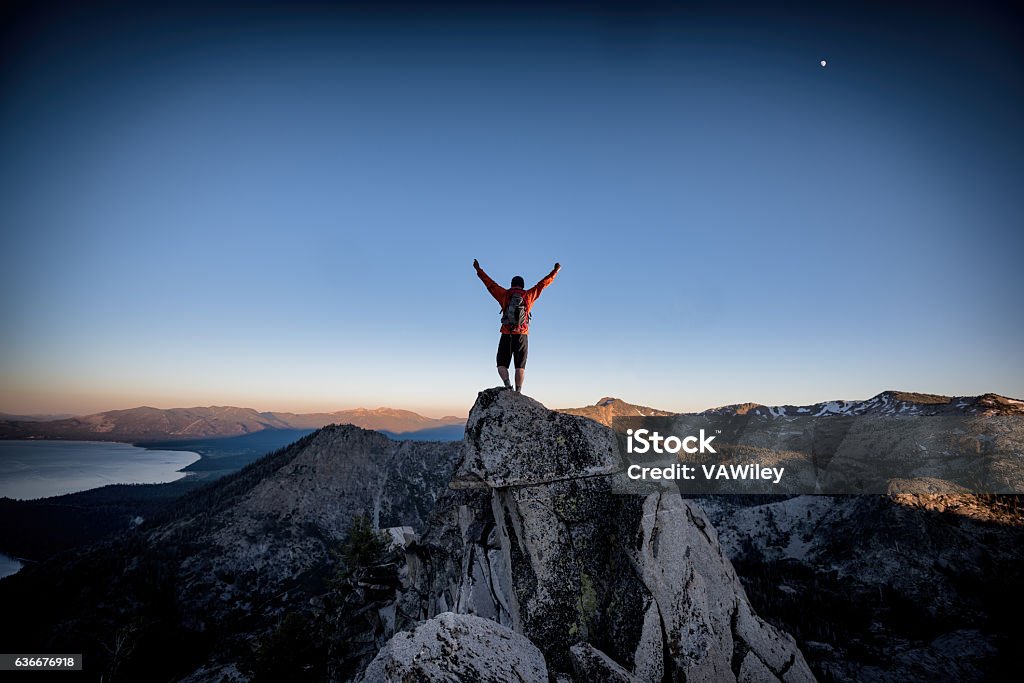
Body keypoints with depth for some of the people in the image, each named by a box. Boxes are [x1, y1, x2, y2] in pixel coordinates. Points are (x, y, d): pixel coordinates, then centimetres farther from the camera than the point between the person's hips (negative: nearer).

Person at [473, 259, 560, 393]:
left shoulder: (505, 294, 4)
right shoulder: (529, 295, 4)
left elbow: (490, 283, 12)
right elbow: (543, 283, 13)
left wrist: (479, 270, 24)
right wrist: (555, 271, 24)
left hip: (506, 335, 0)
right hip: (522, 336, 0)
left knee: (502, 364, 8)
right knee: (520, 366, 4)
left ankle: (507, 384, -15)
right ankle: (518, 392, -4)